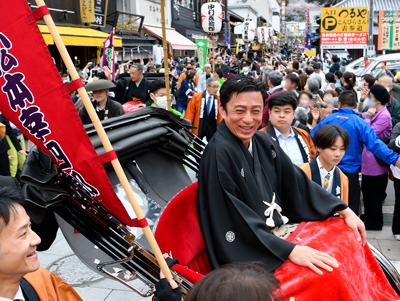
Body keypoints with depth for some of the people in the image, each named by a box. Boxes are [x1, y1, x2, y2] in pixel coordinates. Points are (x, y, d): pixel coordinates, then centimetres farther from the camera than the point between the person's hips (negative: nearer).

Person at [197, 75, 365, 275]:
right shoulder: (218, 153, -20)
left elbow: (297, 181, 10)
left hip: (277, 228, 8)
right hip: (246, 254, -8)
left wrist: (345, 211, 5)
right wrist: (289, 251, -26)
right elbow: (236, 221, -23)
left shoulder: (264, 142, 5)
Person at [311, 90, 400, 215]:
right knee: (350, 209, 10)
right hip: (350, 172, -2)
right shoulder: (359, 123, -10)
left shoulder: (327, 119, -3)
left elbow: (311, 137, 3)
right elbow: (374, 144, -20)